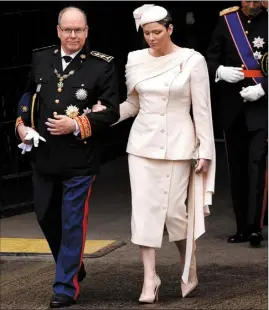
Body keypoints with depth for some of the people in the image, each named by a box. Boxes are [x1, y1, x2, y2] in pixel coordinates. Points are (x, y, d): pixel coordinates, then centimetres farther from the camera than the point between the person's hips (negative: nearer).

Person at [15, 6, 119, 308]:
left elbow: (111, 112, -8)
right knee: (45, 216, 15)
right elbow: (28, 96, 18)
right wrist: (22, 124, 2)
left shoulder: (102, 65, -7)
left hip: (79, 159, -5)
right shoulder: (41, 59, 6)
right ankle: (73, 267, 37)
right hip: (43, 156, 5)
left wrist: (76, 125, -19)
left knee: (72, 222, -1)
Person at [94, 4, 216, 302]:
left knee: (174, 210, -1)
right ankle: (150, 279, 2)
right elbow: (132, 104, 13)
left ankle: (189, 269, 24)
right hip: (143, 143, 3)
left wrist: (205, 151, -7)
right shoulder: (135, 60, 3)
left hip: (177, 145, -3)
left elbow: (202, 109, -5)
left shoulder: (192, 60, -7)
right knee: (144, 208, -3)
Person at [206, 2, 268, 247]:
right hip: (232, 107, 3)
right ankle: (242, 227, 15)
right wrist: (220, 71, -14)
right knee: (237, 168, 8)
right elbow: (210, 60, 7)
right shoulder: (227, 20, 5)